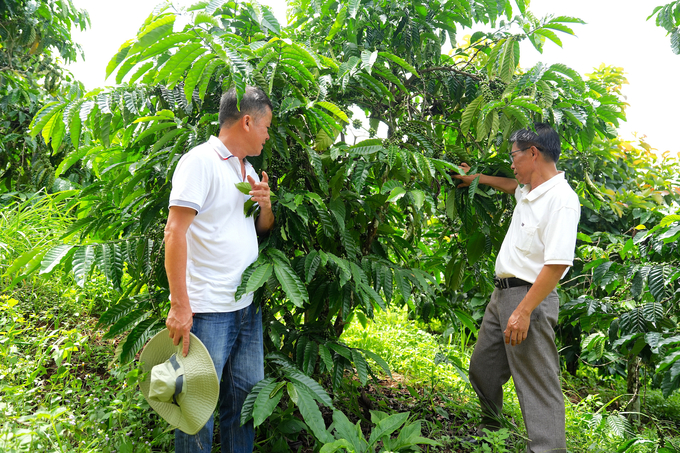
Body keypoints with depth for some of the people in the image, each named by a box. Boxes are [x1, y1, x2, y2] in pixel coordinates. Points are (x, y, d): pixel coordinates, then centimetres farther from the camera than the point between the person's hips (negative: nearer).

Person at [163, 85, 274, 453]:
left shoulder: (246, 169, 15)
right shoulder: (200, 161, -11)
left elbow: (263, 228, 24)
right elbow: (174, 232, -16)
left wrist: (266, 205, 0)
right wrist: (179, 306, -19)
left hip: (247, 307, 8)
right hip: (207, 311, -8)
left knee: (246, 396, 16)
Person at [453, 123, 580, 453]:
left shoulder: (561, 199, -18)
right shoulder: (528, 191, 11)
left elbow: (557, 264, -25)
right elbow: (512, 185, 39)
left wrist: (524, 311, -27)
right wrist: (476, 178, 42)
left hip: (530, 297, -10)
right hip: (502, 292, 10)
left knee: (538, 386, -8)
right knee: (481, 370, 20)